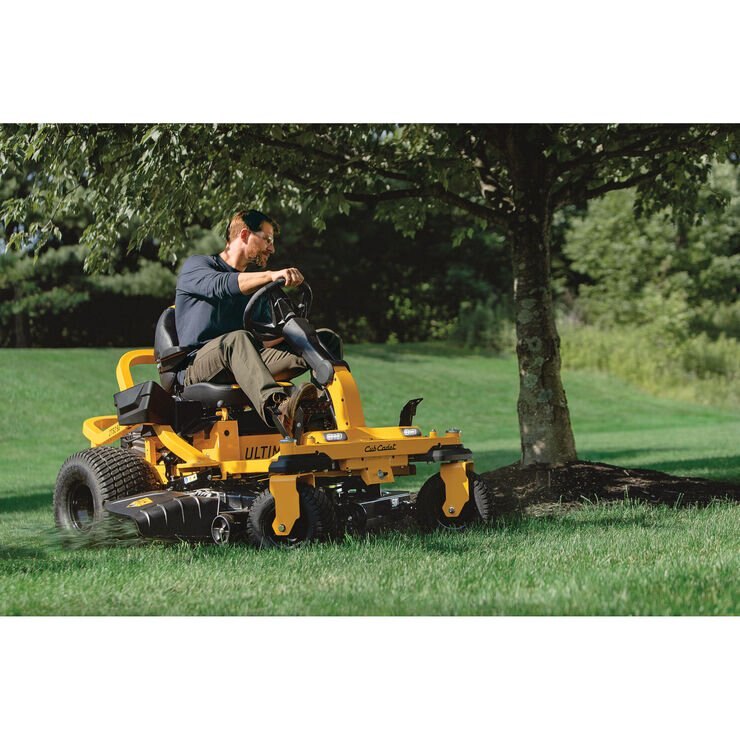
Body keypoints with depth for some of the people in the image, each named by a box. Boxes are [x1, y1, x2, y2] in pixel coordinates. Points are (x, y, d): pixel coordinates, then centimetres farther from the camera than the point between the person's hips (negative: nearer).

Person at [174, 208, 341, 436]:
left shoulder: (255, 288, 30)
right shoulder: (195, 265, 8)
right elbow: (221, 285, -17)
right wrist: (272, 275, -32)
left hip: (245, 363, 6)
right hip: (199, 364, -6)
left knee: (326, 339, -7)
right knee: (238, 339, -41)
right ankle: (278, 409, -66)